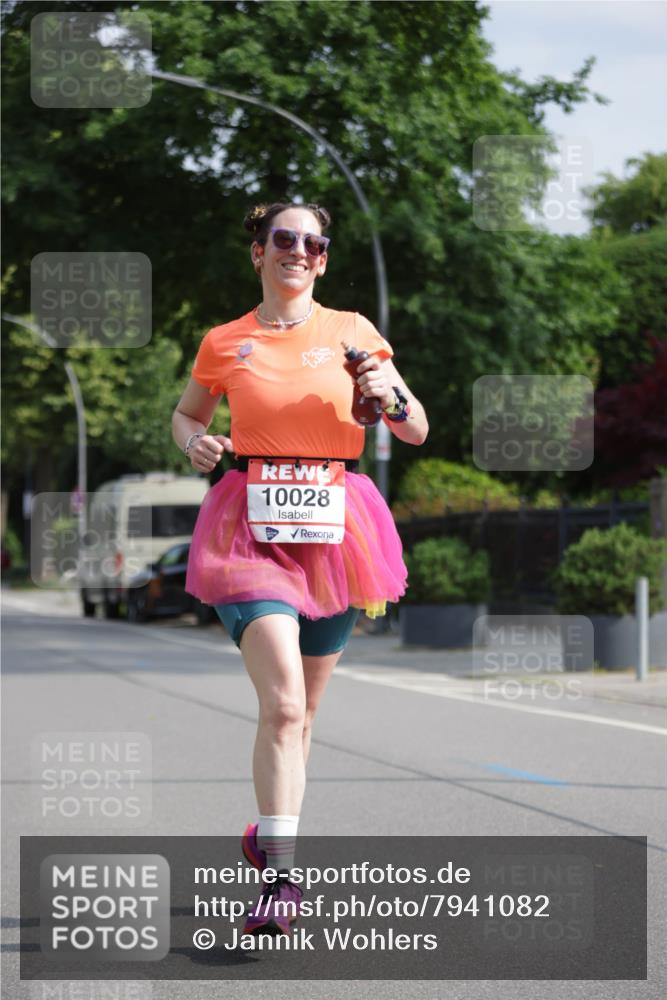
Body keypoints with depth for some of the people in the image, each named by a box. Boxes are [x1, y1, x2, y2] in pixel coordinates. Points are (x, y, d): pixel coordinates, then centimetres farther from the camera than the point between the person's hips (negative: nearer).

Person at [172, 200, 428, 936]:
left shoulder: (351, 333, 7)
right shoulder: (224, 344, 6)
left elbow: (417, 433, 7)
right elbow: (186, 414, 23)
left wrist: (389, 394, -14)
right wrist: (194, 443, 0)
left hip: (332, 530, 2)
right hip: (252, 529, -2)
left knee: (299, 709, 11)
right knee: (282, 702, -19)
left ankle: (269, 832, 33)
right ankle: (280, 874, -21)